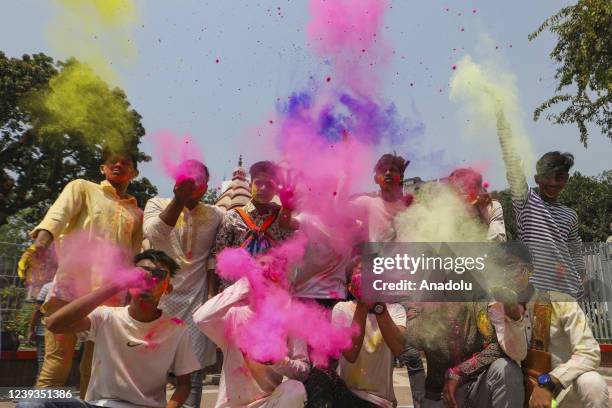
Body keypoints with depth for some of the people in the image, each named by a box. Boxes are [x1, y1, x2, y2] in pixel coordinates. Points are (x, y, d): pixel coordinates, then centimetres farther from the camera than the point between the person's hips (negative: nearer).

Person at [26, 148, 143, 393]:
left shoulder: (136, 213, 21)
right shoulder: (82, 188, 12)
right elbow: (58, 213, -7)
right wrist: (41, 241, -28)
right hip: (71, 287, -3)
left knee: (95, 368, 7)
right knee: (56, 363, -4)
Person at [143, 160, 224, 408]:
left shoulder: (215, 216, 8)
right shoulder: (157, 204, 4)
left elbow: (213, 261, 8)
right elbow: (154, 233, -17)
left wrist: (213, 299, 1)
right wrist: (179, 200, -27)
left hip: (197, 299, 1)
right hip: (160, 297, -1)